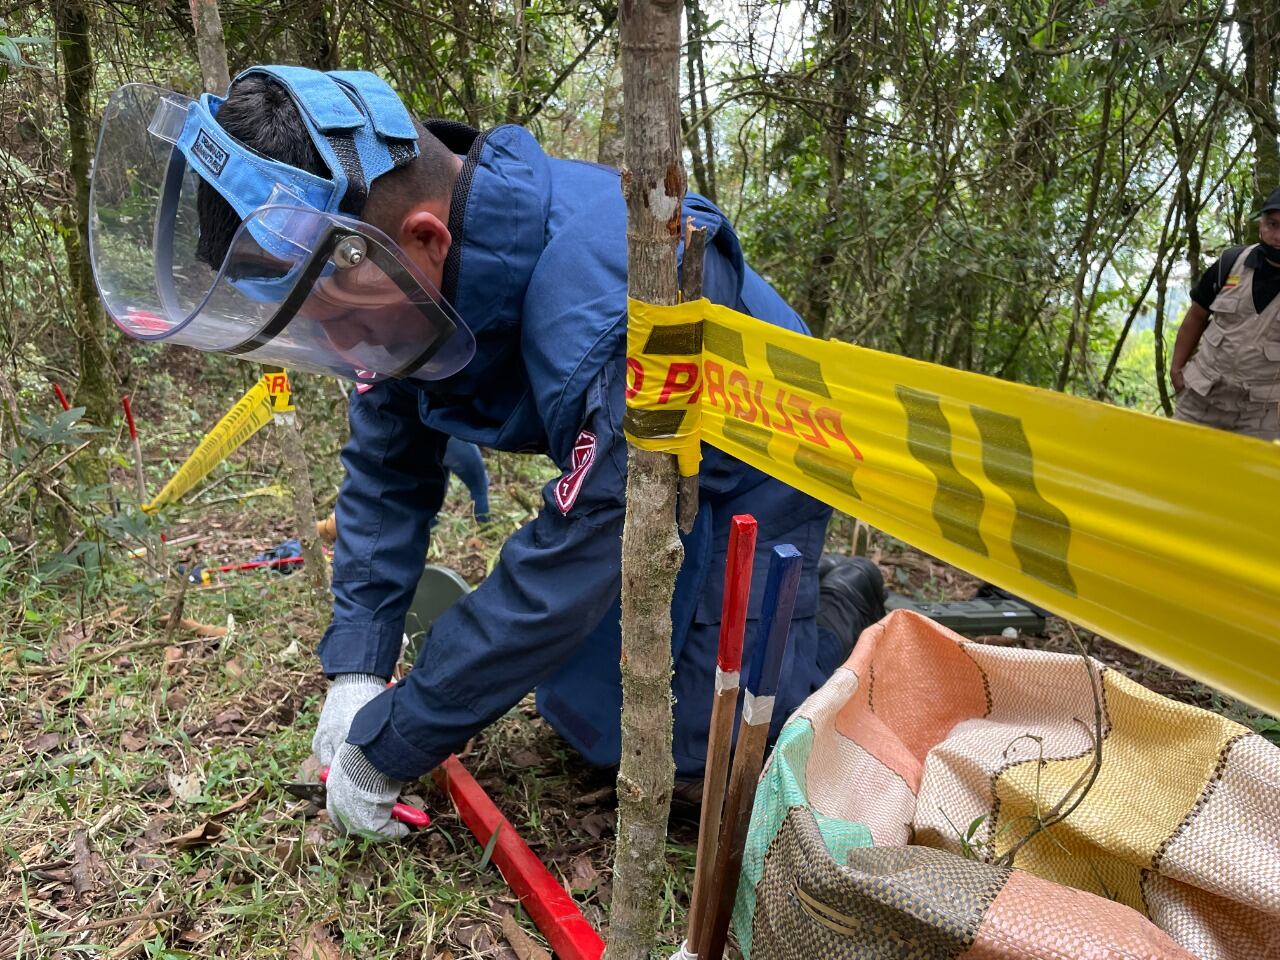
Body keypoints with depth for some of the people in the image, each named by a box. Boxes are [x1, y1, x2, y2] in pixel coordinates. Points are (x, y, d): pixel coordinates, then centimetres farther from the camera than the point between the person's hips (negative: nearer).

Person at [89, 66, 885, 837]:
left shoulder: (612, 313, -41)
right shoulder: (415, 273, -15)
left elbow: (565, 568, -35)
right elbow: (387, 470, -4)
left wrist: (385, 746, -24)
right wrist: (356, 668, -10)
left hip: (752, 475, -6)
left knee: (702, 745, -8)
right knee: (584, 719, 8)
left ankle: (846, 620, 17)